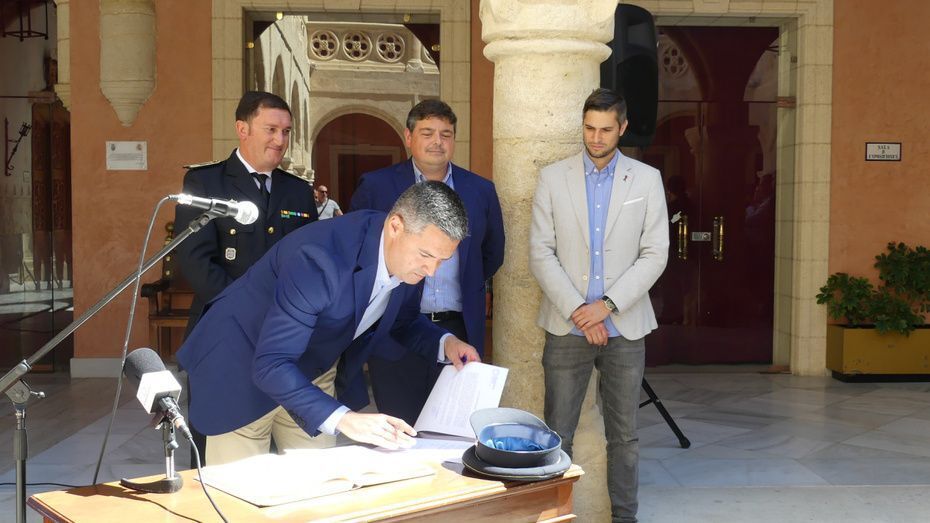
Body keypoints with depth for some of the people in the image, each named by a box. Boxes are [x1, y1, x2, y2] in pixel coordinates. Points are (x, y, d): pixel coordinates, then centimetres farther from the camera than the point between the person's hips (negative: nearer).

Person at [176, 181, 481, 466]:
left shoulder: (410, 258, -13)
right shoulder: (320, 258, -37)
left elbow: (403, 322, 7)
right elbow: (271, 365, -38)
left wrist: (444, 343, -13)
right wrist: (342, 418, -46)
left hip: (314, 373, 6)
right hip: (245, 363, -6)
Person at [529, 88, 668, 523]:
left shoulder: (647, 179, 5)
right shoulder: (553, 177, 3)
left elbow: (655, 254, -1)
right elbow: (541, 253, -2)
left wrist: (607, 305, -11)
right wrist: (577, 310, -11)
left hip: (624, 327, 1)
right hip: (567, 326, 0)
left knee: (624, 435, 8)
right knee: (556, 436, 2)